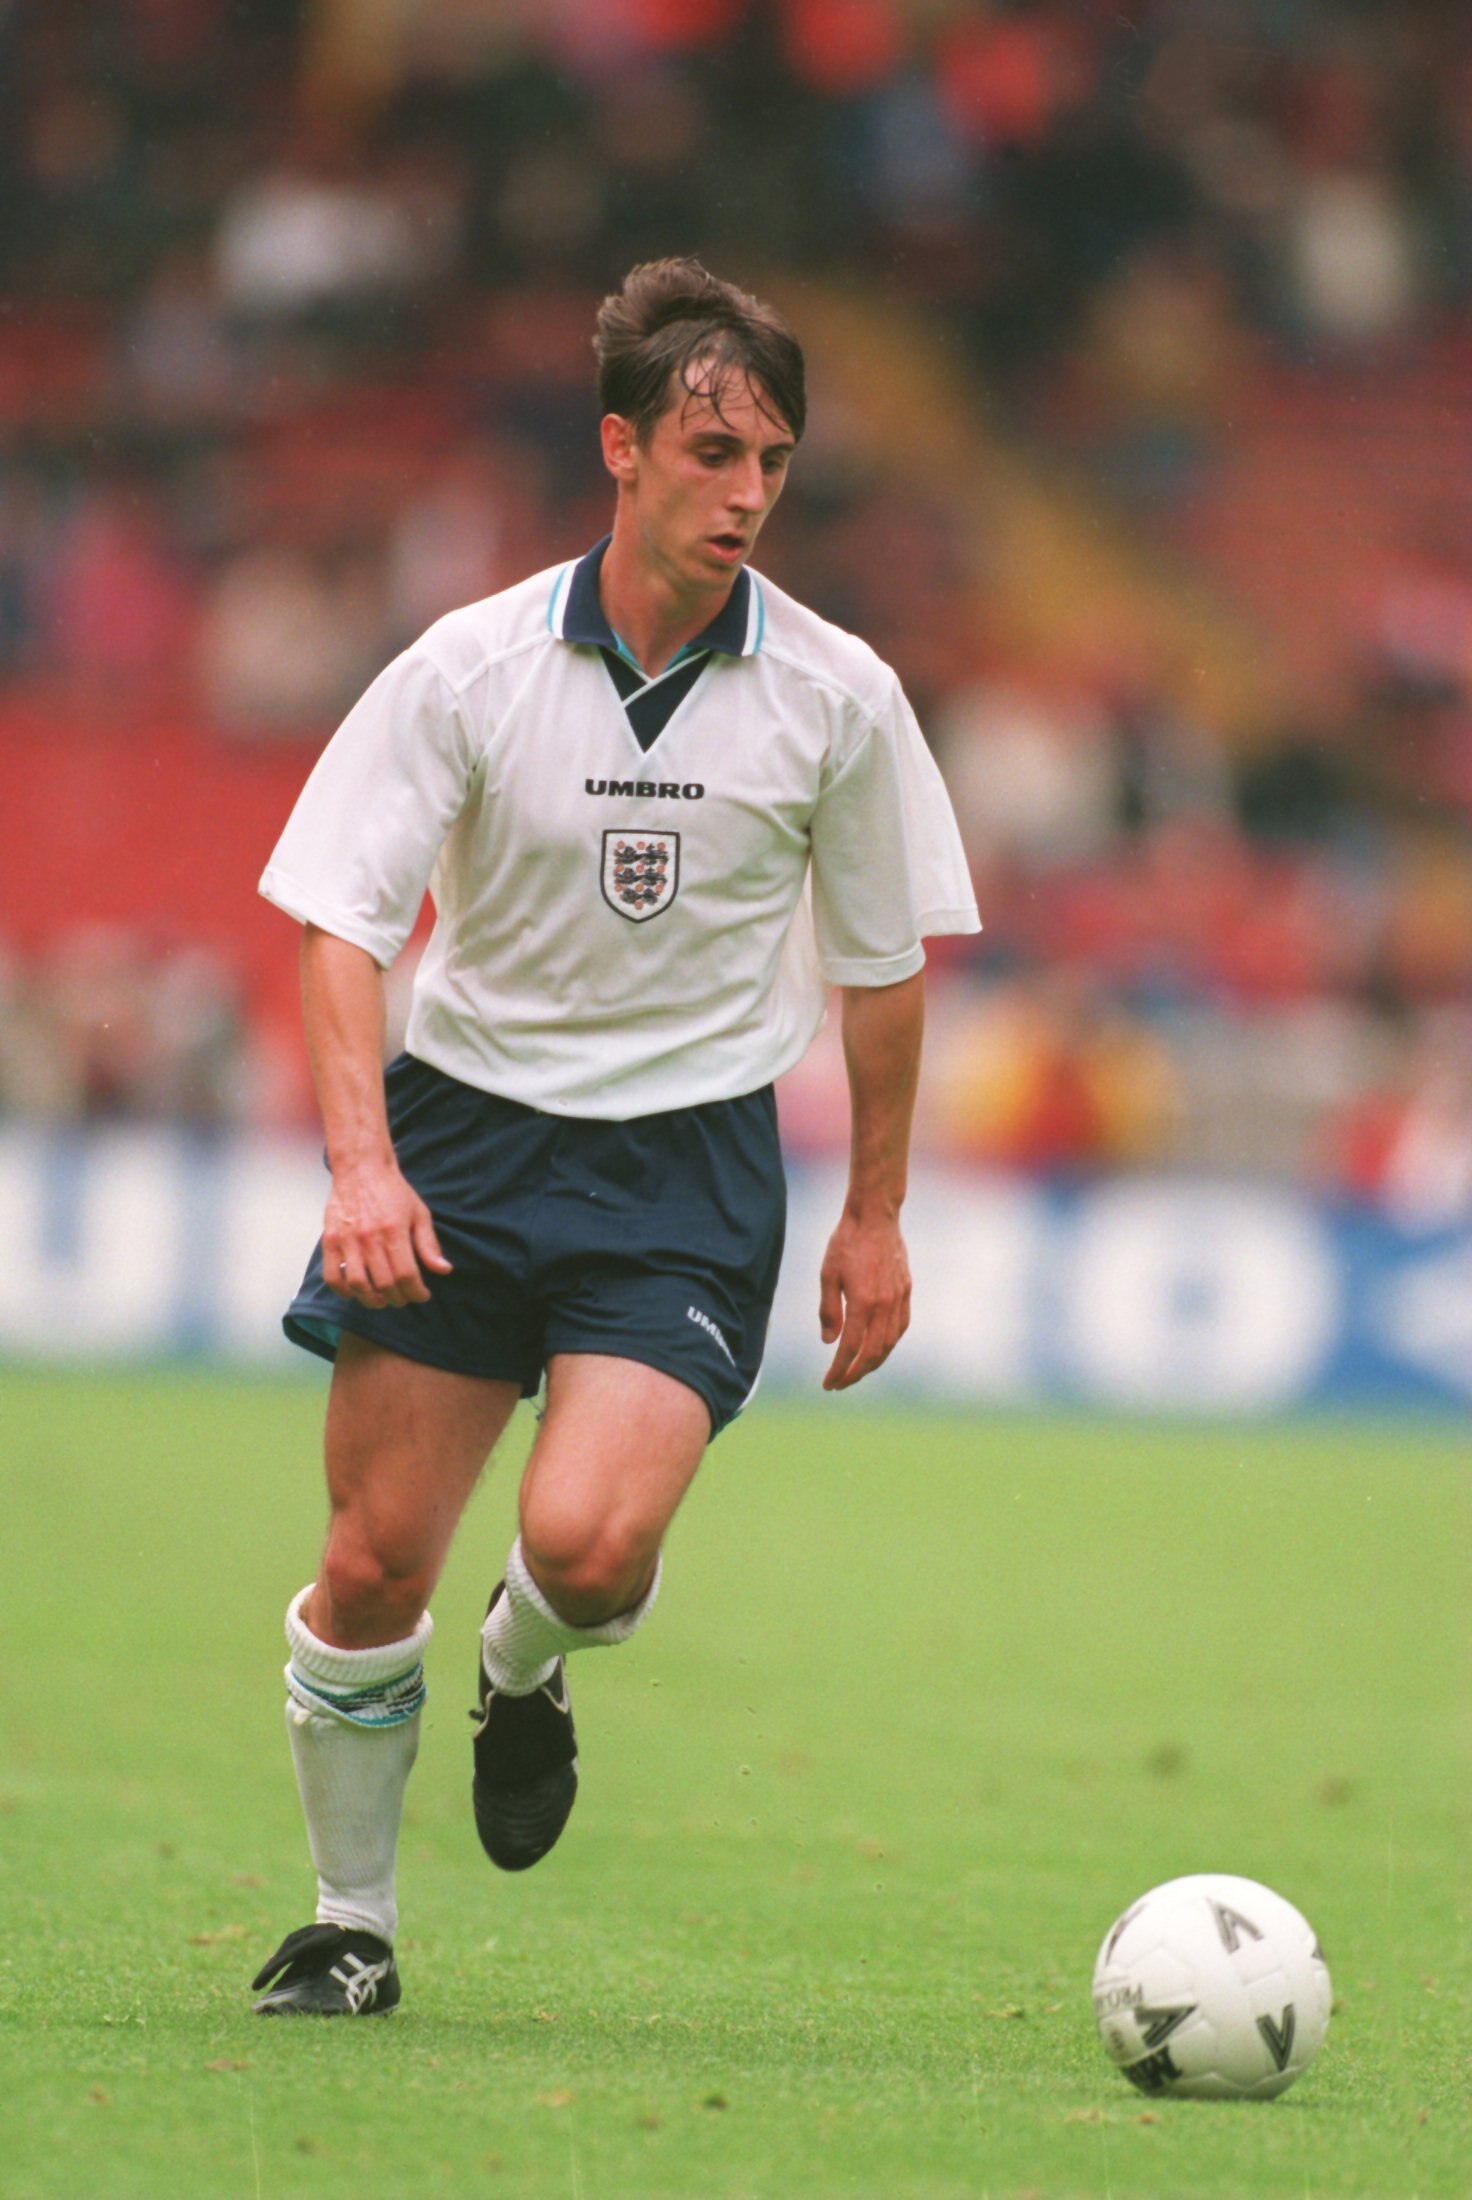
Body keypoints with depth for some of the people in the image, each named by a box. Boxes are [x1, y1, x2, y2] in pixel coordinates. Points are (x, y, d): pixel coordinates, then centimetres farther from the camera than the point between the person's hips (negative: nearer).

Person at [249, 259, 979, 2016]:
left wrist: (875, 1216, 12)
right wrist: (362, 1162, -21)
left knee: (588, 1540, -21)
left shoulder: (837, 698, -4)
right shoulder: (471, 668, -8)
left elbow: (883, 961, 9)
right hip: (465, 1123, 0)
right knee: (374, 1564, -3)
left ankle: (525, 1676, 16)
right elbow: (339, 920, -7)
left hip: (691, 1160, 0)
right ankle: (350, 1922, 18)